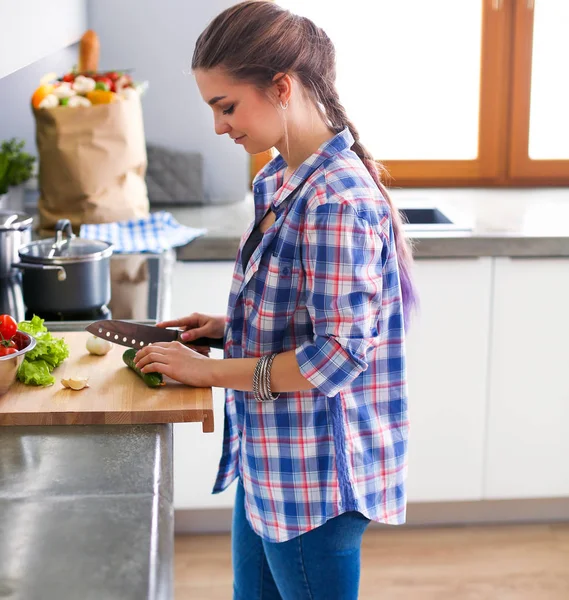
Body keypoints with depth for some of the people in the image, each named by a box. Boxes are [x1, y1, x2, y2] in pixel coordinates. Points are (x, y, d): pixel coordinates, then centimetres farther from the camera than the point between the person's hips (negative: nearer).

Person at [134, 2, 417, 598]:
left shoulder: (339, 201, -25)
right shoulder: (284, 181, 6)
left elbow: (338, 356, -26)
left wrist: (211, 370, -18)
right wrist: (230, 326, 3)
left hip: (316, 478, -9)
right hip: (269, 460, 9)